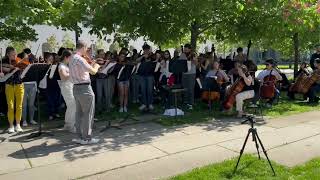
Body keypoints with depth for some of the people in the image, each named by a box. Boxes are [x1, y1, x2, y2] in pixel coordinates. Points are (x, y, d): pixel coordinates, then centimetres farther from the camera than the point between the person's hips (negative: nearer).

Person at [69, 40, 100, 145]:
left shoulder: (72, 59, 14)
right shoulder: (79, 59, -17)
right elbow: (93, 71, -20)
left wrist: (92, 65, 17)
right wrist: (96, 66, 0)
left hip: (76, 88, 10)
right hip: (84, 88, -10)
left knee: (79, 113, 13)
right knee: (88, 113, -1)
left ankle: (80, 136, 20)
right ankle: (87, 138, 5)